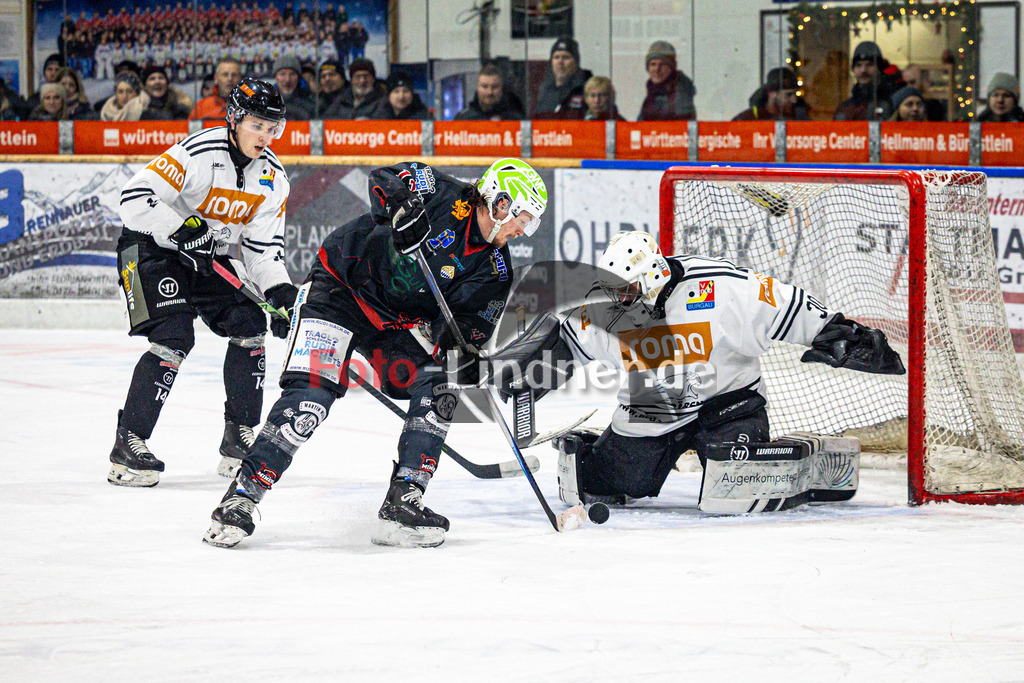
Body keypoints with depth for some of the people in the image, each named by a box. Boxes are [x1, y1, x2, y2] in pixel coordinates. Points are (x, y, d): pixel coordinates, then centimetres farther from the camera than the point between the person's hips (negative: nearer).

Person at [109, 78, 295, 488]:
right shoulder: (199, 153, -23)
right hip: (151, 248, -7)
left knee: (249, 327, -3)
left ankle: (239, 440, 9)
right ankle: (127, 446, -17)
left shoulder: (272, 178, -1)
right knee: (174, 339, -21)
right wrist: (180, 230, -33)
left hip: (208, 258, 7)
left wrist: (278, 290, -15)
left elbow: (264, 246, 1)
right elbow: (136, 197, -26)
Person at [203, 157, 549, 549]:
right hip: (340, 286, -7)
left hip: (397, 324, 7)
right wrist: (403, 206, -44)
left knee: (438, 390, -12)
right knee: (311, 395, -20)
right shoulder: (445, 197, -17)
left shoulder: (495, 270, -2)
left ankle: (402, 504, -7)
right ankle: (241, 498, -15)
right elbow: (384, 180, -24)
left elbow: (468, 326, 0)